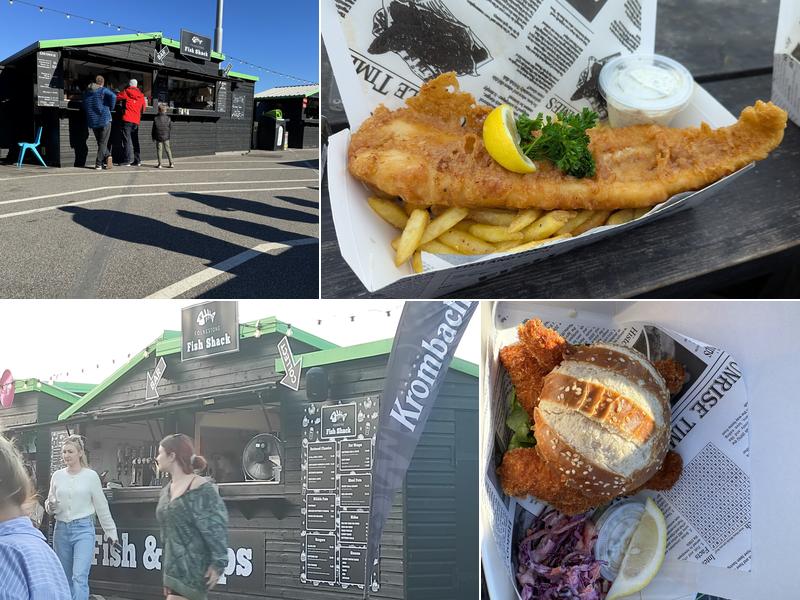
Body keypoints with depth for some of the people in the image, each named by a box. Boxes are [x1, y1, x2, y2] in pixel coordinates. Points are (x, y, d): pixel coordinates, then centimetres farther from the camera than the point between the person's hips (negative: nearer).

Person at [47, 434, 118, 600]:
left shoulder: (91, 476, -1)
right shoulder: (57, 476, 7)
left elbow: (101, 506, 3)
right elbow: (50, 502, 16)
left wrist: (111, 532, 4)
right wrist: (50, 506, -8)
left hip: (83, 530, -4)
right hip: (61, 530, 4)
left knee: (80, 578, -15)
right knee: (65, 579, 10)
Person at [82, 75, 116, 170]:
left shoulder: (87, 91, 12)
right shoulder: (103, 90, -4)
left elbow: (84, 106, 13)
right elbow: (113, 96, -21)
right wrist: (110, 109, -8)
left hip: (92, 121, 4)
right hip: (104, 120, -4)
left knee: (100, 142, 18)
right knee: (103, 143, 1)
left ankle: (107, 156, -1)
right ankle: (98, 164, -4)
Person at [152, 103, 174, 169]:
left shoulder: (156, 118, -7)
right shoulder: (168, 118, -3)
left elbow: (154, 129, -1)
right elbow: (170, 128, 4)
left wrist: (153, 137, 9)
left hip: (158, 137, -2)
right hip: (166, 137, 2)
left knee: (159, 150, 3)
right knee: (168, 149, 8)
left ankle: (159, 164, 2)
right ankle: (171, 163, 7)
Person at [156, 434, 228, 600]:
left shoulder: (201, 489, -14)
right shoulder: (166, 490, 12)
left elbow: (216, 528, -16)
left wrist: (218, 563, -19)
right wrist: (165, 567, 22)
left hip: (192, 567, -8)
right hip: (174, 566, 8)